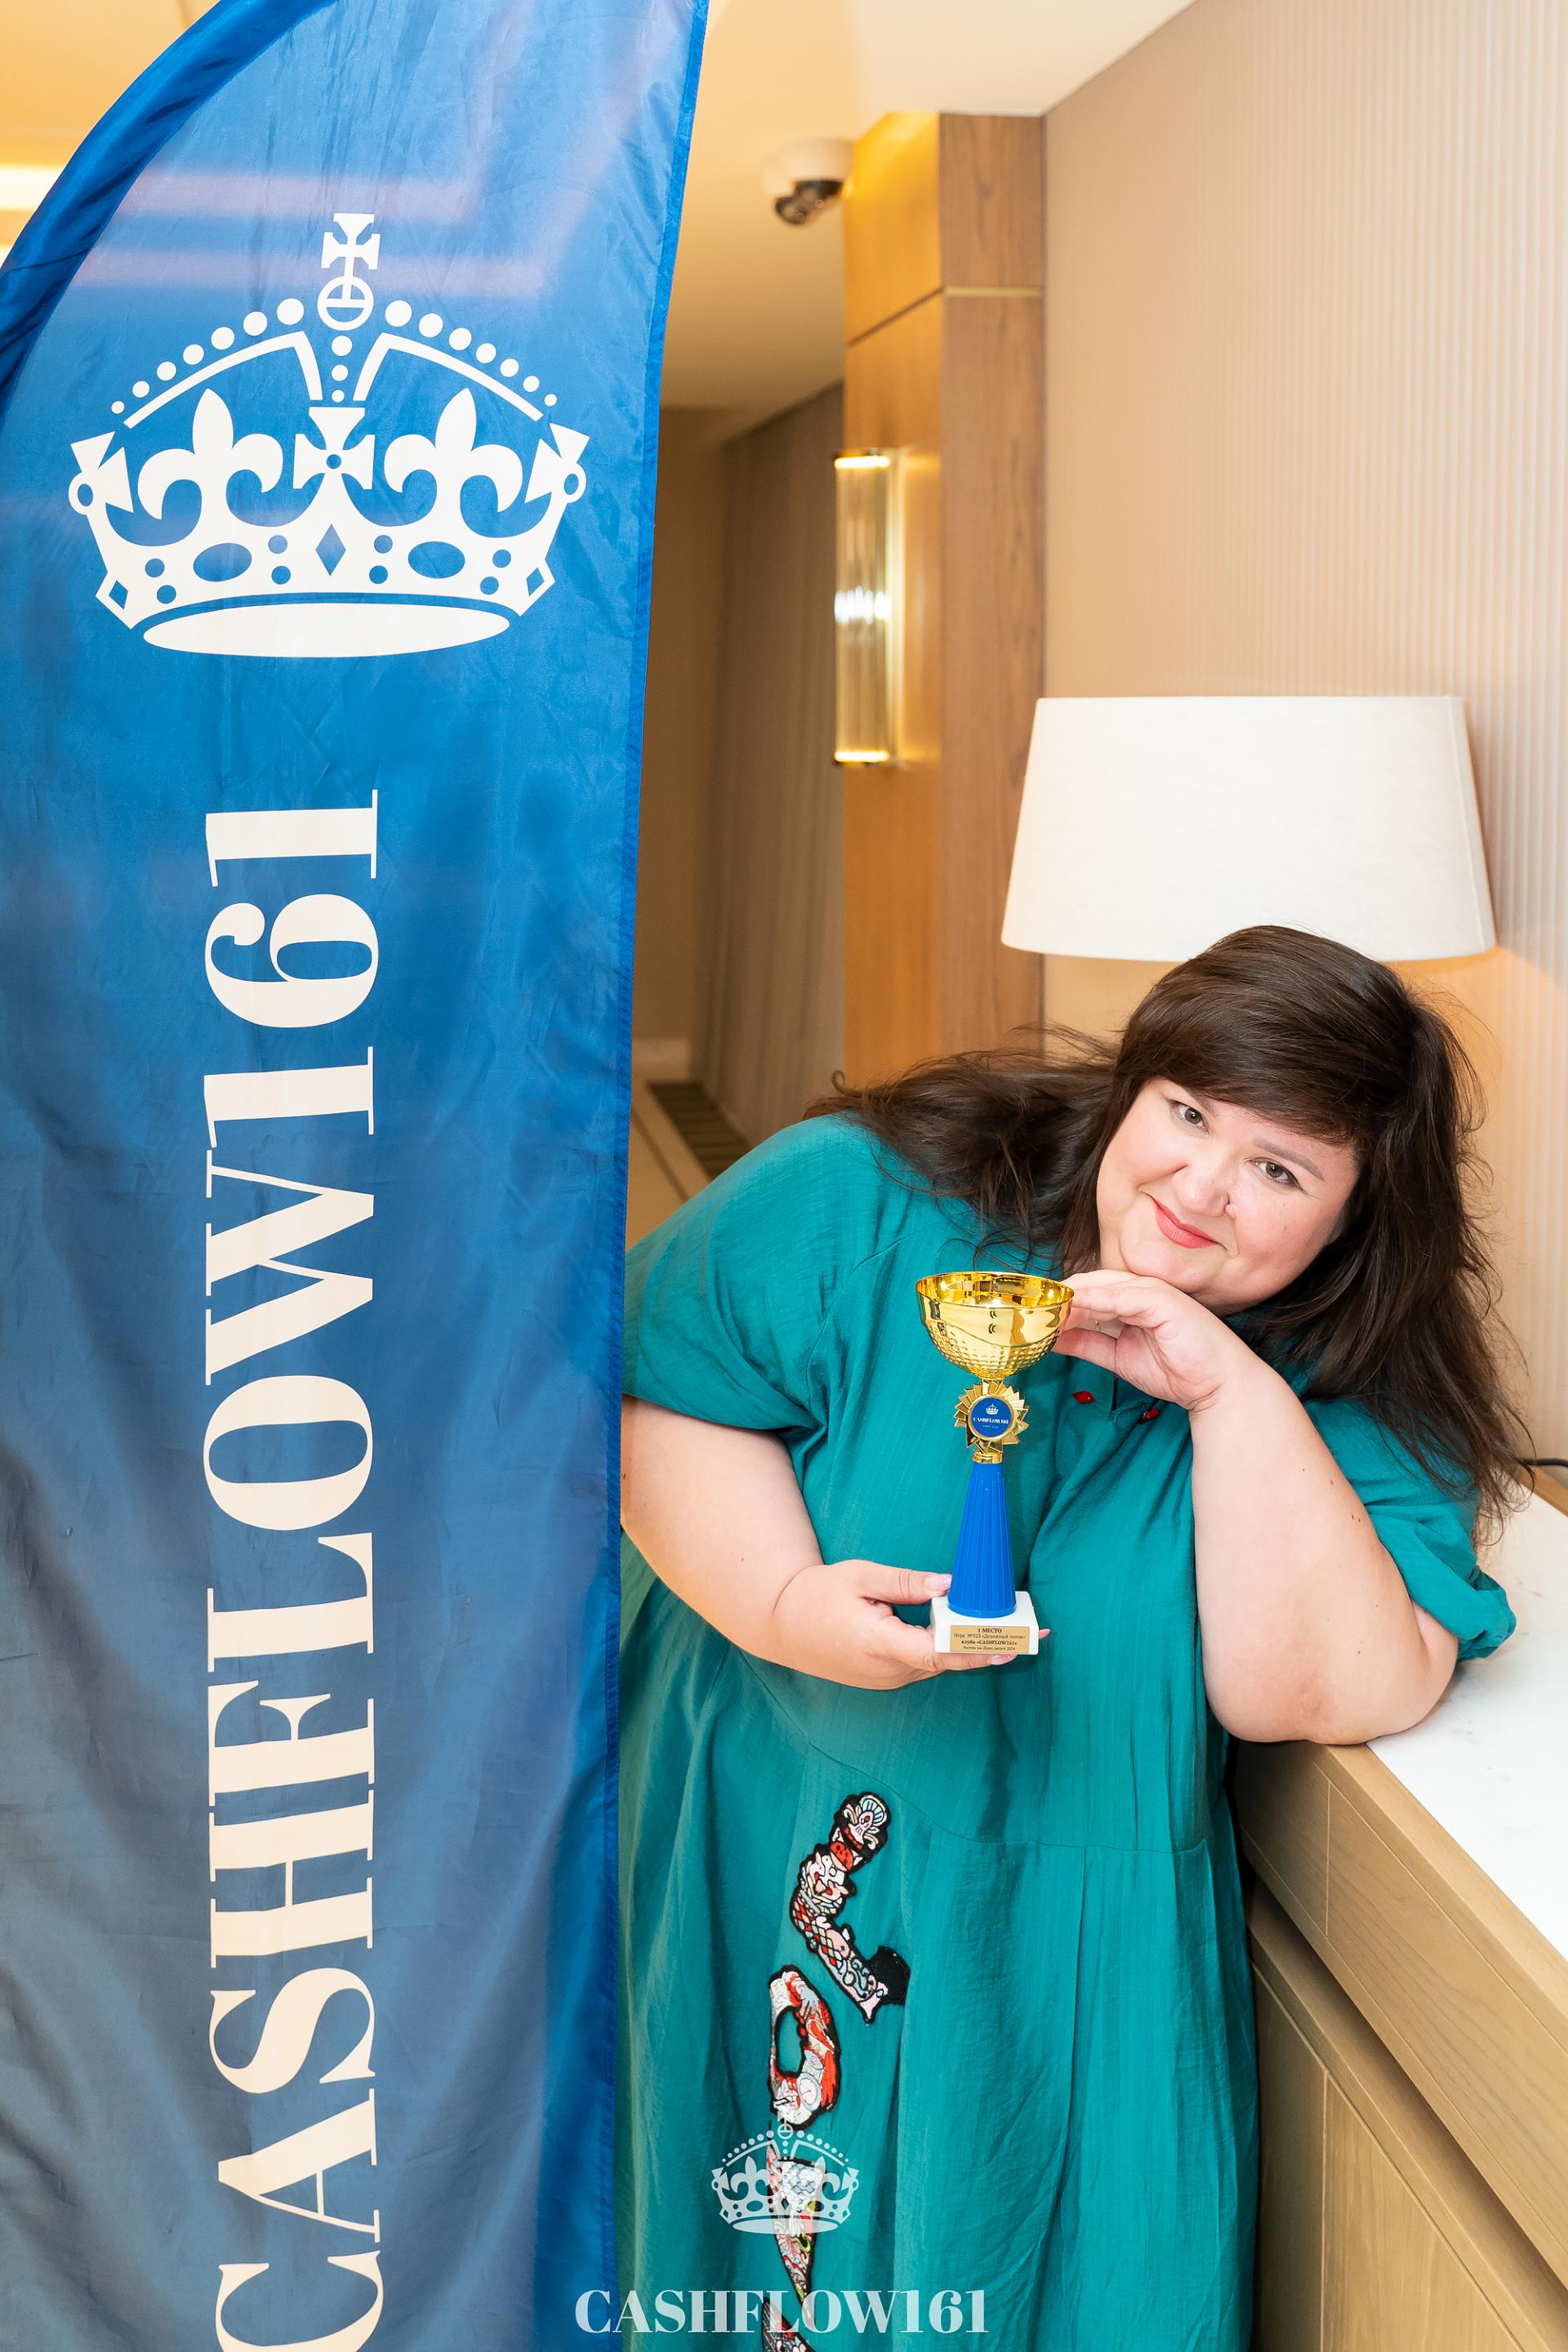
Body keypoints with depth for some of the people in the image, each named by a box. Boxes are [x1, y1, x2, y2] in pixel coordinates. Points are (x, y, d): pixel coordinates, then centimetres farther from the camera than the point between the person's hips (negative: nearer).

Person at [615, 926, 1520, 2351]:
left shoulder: (1357, 1396, -5)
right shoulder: (863, 1197, -8)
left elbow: (1339, 1696, -17)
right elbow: (661, 1395, -8)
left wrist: (1235, 1392, -23)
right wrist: (784, 1606, -24)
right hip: (759, 1855, 0)